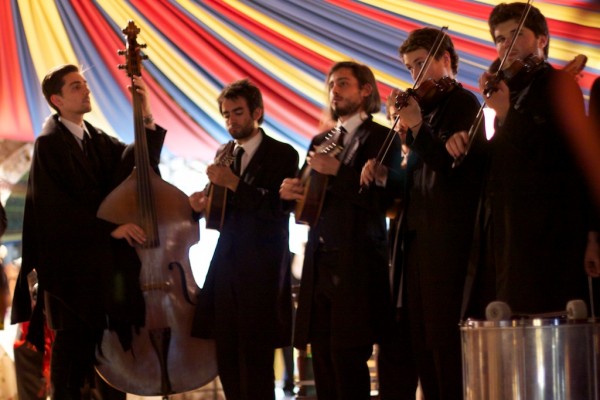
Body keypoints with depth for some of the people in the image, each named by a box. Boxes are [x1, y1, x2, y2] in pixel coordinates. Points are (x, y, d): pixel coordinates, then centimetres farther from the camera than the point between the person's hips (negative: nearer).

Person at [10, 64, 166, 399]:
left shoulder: (97, 139, 13)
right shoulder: (50, 143, -9)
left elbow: (137, 162, -1)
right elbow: (56, 206, -17)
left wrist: (147, 118, -13)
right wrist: (110, 227, -20)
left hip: (107, 260, 7)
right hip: (71, 262, -7)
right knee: (74, 339, -2)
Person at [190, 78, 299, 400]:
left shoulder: (282, 155, -4)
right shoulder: (224, 154, 14)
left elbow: (279, 210, -15)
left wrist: (234, 183, -21)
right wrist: (204, 204, -5)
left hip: (262, 272, -6)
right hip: (226, 267, 6)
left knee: (256, 359, -8)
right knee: (226, 358, 4)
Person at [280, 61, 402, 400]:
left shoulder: (381, 139, 0)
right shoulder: (321, 141, 21)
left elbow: (381, 198, -13)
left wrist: (338, 171, -18)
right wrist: (290, 191, -2)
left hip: (356, 264, -6)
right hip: (320, 263, 6)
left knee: (347, 355, -11)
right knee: (322, 355, 3)